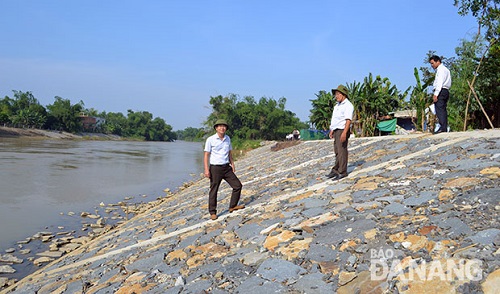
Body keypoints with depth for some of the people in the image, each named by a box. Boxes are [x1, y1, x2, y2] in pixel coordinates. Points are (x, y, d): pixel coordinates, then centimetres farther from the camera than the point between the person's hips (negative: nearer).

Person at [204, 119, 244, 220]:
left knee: (238, 185, 5)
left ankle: (233, 206, 20)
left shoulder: (228, 138, 9)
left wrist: (232, 164, 9)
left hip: (226, 167, 6)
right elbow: (206, 155, -8)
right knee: (213, 191, 1)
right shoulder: (210, 139, -8)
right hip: (215, 168, -6)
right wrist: (206, 170, -15)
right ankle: (213, 213, 12)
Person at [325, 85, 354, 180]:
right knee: (337, 151, 12)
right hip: (336, 131, 9)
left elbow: (348, 120, -20)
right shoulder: (337, 105, 18)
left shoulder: (348, 105, -11)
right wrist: (332, 131, 19)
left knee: (342, 151, -6)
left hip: (342, 130, -9)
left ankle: (342, 172, -2)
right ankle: (336, 170, 18)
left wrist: (344, 133, -29)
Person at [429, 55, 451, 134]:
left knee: (439, 109, -16)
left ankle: (442, 127, -24)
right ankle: (445, 128, 5)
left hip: (441, 91, -10)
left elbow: (440, 82, -15)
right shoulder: (445, 69, 26)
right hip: (445, 91, 10)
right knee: (443, 110, 7)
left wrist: (435, 94, -21)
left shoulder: (441, 69, -4)